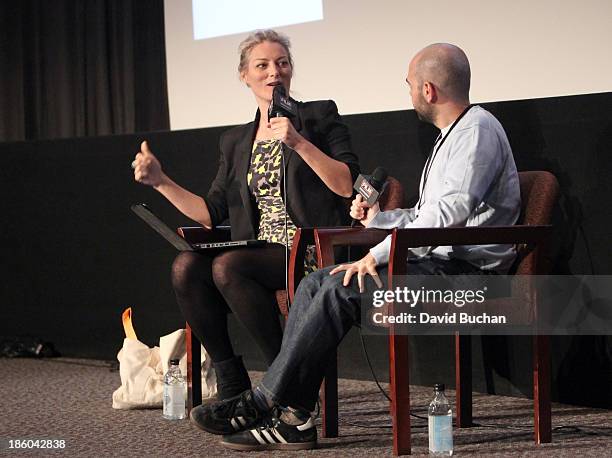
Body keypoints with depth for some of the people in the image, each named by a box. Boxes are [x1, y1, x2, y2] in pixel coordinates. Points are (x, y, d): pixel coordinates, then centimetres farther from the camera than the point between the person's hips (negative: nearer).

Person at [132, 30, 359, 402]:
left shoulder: (320, 116, 7)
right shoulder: (235, 142, 20)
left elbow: (349, 186, -5)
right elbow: (213, 214, 15)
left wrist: (299, 143, -15)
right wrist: (160, 181, 6)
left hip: (312, 256, -5)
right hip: (260, 254, 5)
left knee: (227, 266, -31)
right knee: (186, 266, -24)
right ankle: (232, 386, -16)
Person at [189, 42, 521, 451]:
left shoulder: (477, 130, -11)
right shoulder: (453, 135, 23)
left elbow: (451, 211, -24)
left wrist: (378, 255, -22)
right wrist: (380, 218, 24)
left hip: (464, 271, -10)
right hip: (441, 263, 10)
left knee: (342, 290, -24)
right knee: (315, 283, -3)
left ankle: (262, 404, -18)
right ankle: (291, 417, -13)